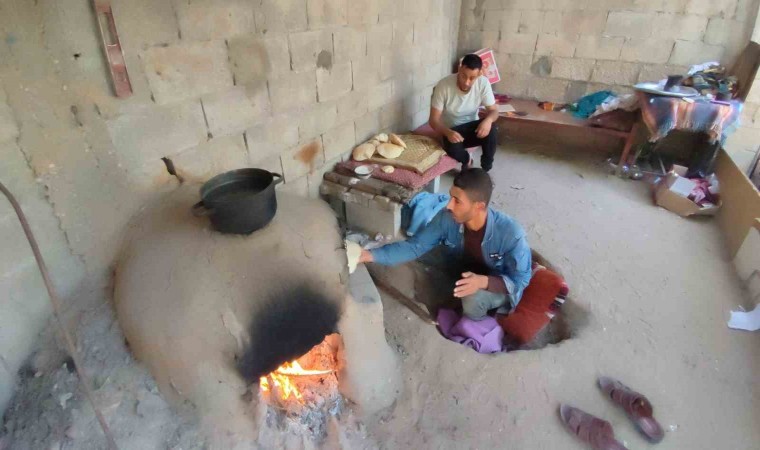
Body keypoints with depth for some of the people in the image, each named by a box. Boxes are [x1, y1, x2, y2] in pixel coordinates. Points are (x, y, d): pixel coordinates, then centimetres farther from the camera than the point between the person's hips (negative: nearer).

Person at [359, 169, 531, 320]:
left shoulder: (510, 233, -34)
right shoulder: (447, 218, -24)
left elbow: (521, 280, -23)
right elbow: (415, 246, -18)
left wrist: (483, 282, -43)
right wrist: (370, 255, -30)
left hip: (497, 287, -5)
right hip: (462, 279, 5)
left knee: (472, 298, -31)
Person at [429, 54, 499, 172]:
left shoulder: (483, 83, -15)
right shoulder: (444, 86, -23)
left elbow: (493, 110, -9)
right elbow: (433, 120, -21)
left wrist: (488, 120, -35)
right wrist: (448, 132, -42)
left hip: (472, 127, 2)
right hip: (451, 130, -2)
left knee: (490, 129, -30)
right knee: (453, 148, -35)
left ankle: (486, 169, -8)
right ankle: (466, 160, 2)